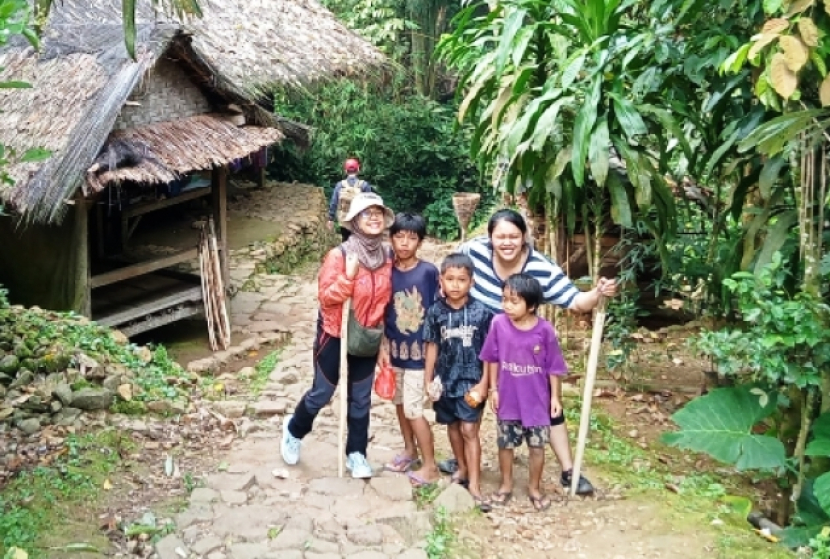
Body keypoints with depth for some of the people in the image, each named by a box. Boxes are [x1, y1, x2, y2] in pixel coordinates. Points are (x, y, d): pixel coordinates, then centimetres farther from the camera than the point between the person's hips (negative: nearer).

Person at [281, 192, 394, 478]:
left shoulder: (387, 257, -3)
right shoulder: (340, 255, -20)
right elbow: (325, 296, -21)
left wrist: (382, 329, 6)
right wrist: (348, 276, -33)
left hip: (368, 337, 5)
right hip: (335, 335, -4)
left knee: (361, 398, 13)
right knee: (322, 393, 9)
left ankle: (356, 454, 27)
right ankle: (294, 430, 37)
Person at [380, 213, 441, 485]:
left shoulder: (428, 271, -13)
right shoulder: (386, 271, -3)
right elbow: (381, 312, 2)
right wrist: (383, 347, -2)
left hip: (419, 349, -4)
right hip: (394, 347, 5)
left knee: (413, 408, -3)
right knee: (400, 401, 17)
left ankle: (430, 466, 10)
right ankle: (409, 450, 38)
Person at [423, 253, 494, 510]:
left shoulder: (481, 313, -11)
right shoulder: (435, 312, -5)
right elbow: (432, 346, 3)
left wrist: (483, 384, -9)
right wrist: (428, 380, 4)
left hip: (471, 381, -3)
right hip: (445, 380, 3)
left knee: (469, 430, -3)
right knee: (453, 426, 17)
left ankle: (474, 484, 2)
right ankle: (463, 469, 36)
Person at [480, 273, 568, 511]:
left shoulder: (545, 330, -17)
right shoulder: (498, 324, -13)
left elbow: (553, 366, -6)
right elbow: (492, 359, -1)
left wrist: (554, 396, -2)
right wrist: (493, 389, 0)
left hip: (537, 400, -1)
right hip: (508, 399, 1)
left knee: (537, 446, 11)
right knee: (505, 444, 16)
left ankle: (534, 487, 31)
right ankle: (506, 485, 36)